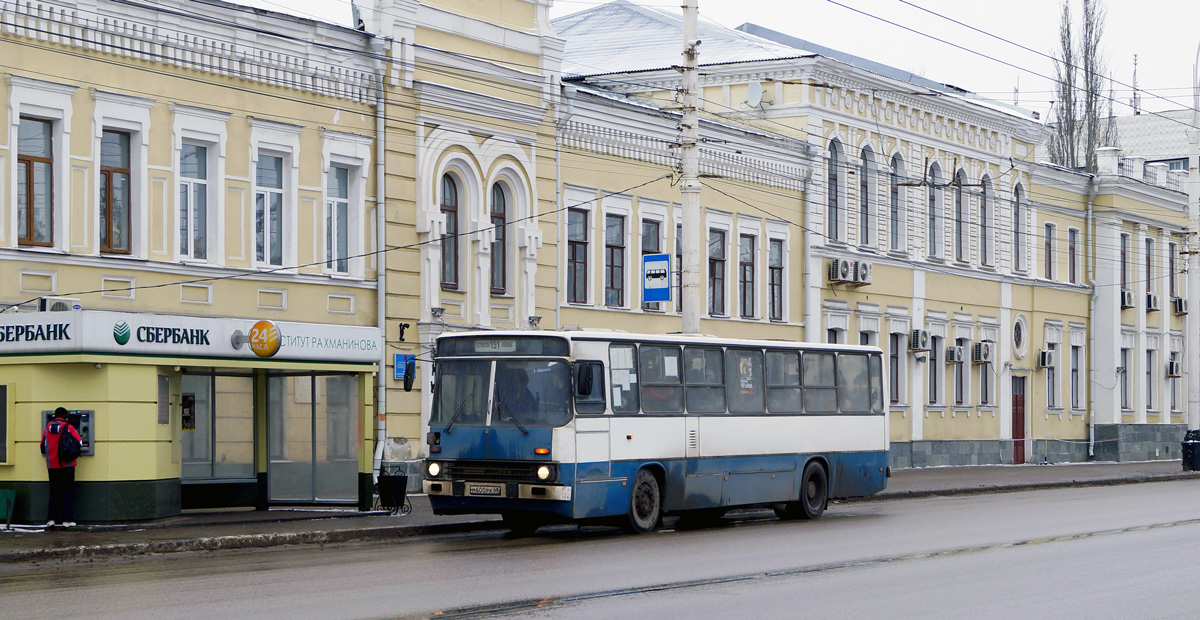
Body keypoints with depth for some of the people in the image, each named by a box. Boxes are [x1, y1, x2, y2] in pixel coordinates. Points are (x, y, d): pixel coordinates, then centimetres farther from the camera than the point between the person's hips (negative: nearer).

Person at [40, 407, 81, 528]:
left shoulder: (47, 429, 5)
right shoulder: (69, 428, -6)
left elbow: (43, 449, 10)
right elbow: (79, 443, -5)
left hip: (52, 466, 3)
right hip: (67, 465, -3)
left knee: (54, 492, 11)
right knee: (68, 492, 2)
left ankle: (51, 518, 3)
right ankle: (66, 519, -3)